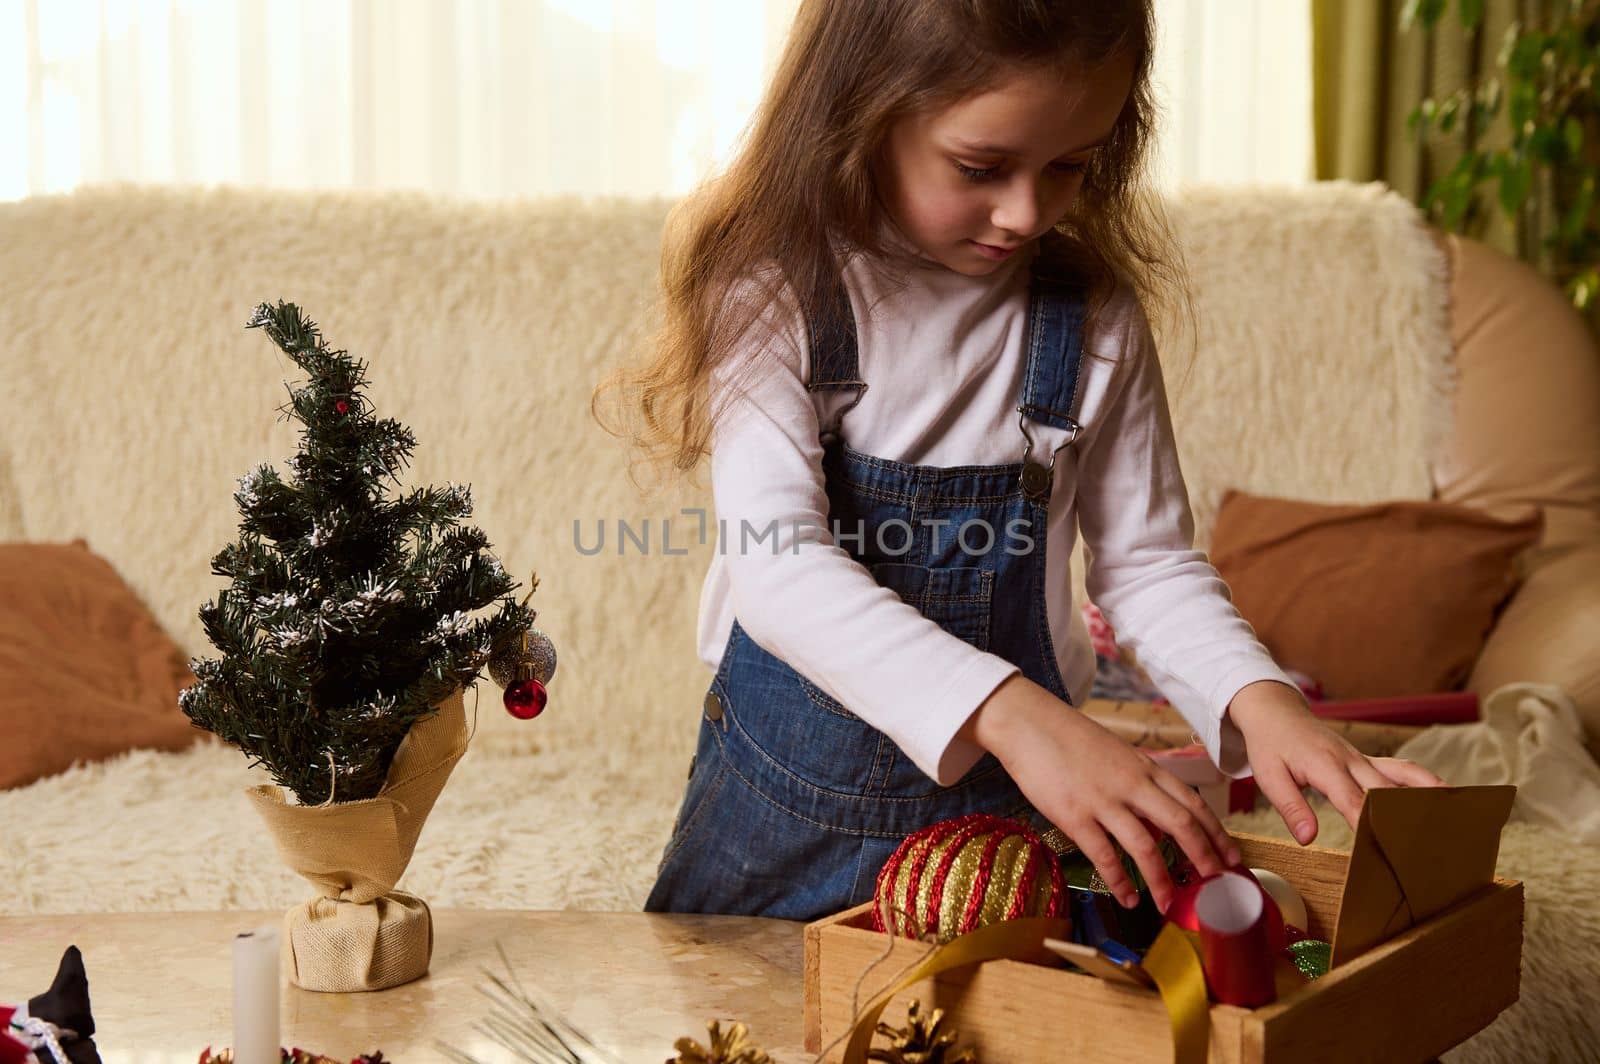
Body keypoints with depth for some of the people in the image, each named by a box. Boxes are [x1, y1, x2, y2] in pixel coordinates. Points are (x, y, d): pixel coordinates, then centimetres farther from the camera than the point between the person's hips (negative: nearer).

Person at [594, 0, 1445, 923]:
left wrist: (1260, 698, -22)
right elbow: (775, 566, -28)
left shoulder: (1094, 320, -7)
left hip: (1014, 811, 1)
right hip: (791, 797, -1)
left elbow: (1148, 563, 0)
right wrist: (1010, 712, -42)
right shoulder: (778, 291, -16)